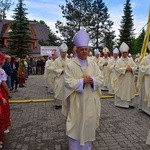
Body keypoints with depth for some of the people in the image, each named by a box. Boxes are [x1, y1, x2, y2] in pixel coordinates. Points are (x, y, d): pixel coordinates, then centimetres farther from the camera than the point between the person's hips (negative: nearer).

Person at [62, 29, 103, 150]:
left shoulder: (93, 64, 5)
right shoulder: (71, 65, -8)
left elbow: (101, 78, 3)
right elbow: (68, 82, -14)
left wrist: (93, 80, -17)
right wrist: (82, 81, -22)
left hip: (91, 101, 4)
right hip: (77, 101, -4)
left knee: (89, 123, 15)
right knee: (76, 124, 6)